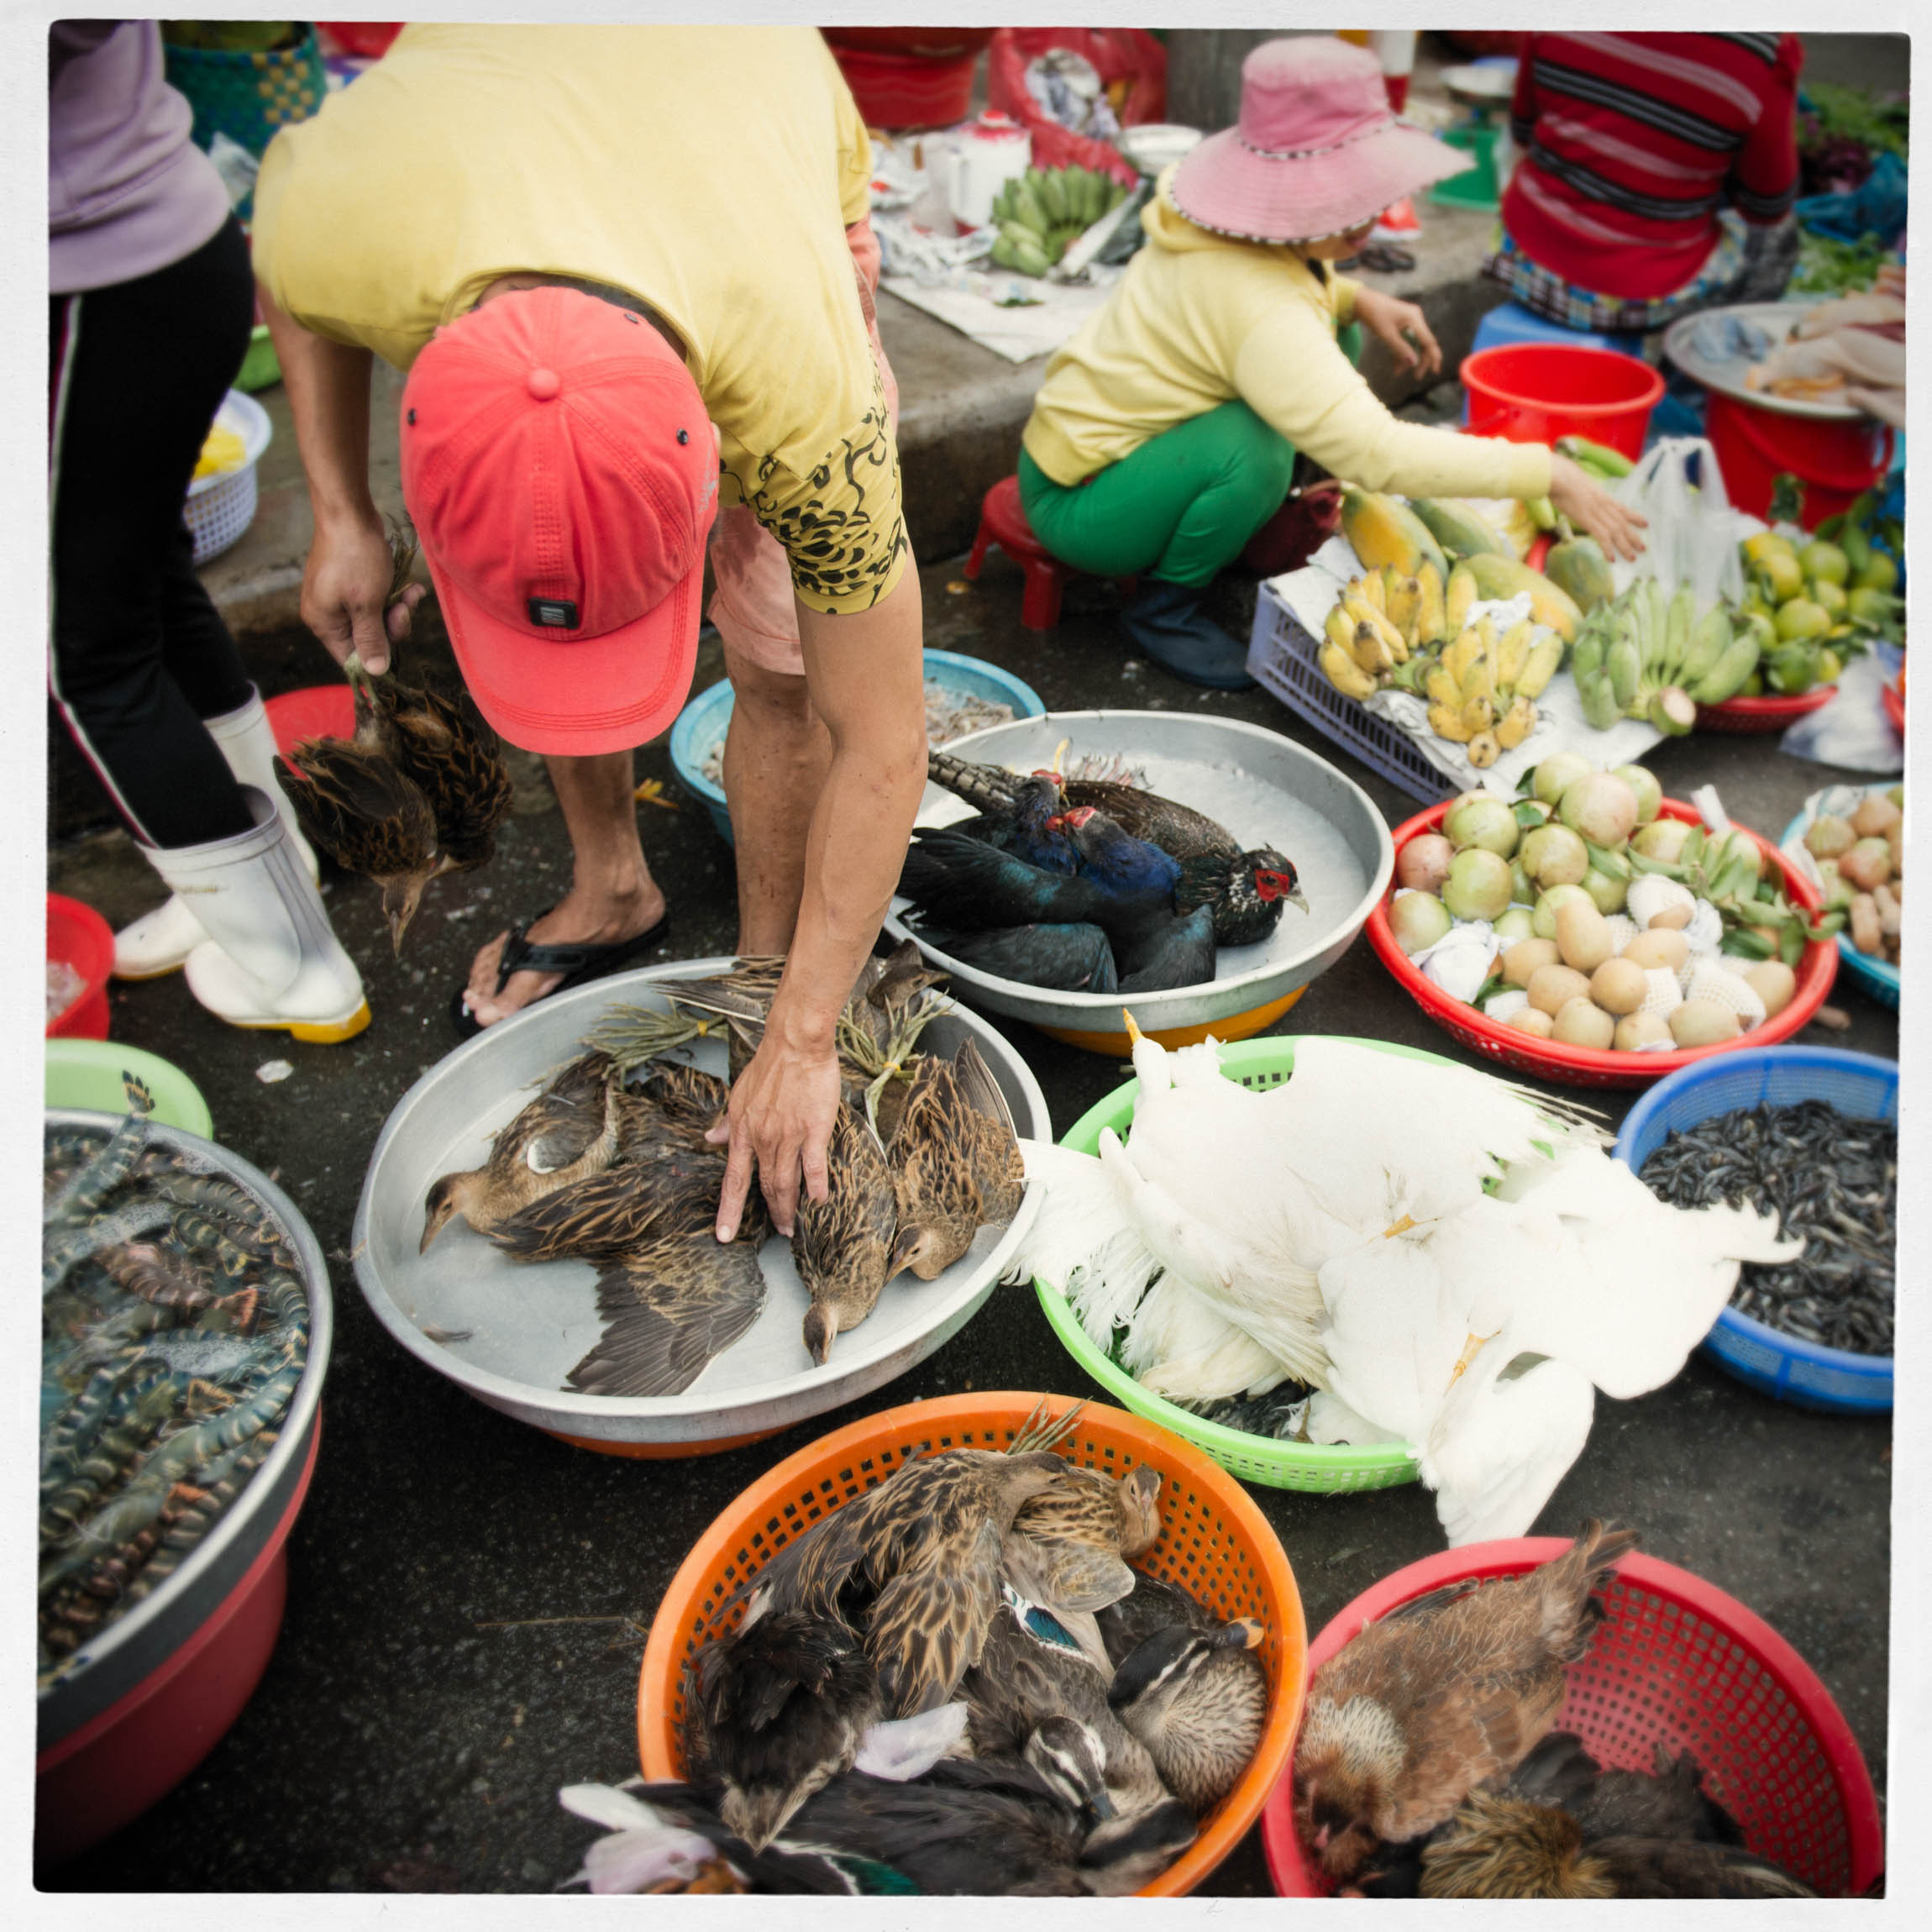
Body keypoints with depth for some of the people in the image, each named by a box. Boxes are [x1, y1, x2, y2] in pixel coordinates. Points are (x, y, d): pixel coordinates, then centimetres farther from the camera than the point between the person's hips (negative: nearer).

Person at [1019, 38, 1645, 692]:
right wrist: (1548, 473, -36)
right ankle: (1164, 606, -9)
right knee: (1252, 445, -36)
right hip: (1079, 500, -9)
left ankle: (1224, 543, 13)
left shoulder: (1232, 230, -4)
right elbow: (1376, 452, -41)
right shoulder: (1259, 313, -33)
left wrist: (1355, 299, 3)